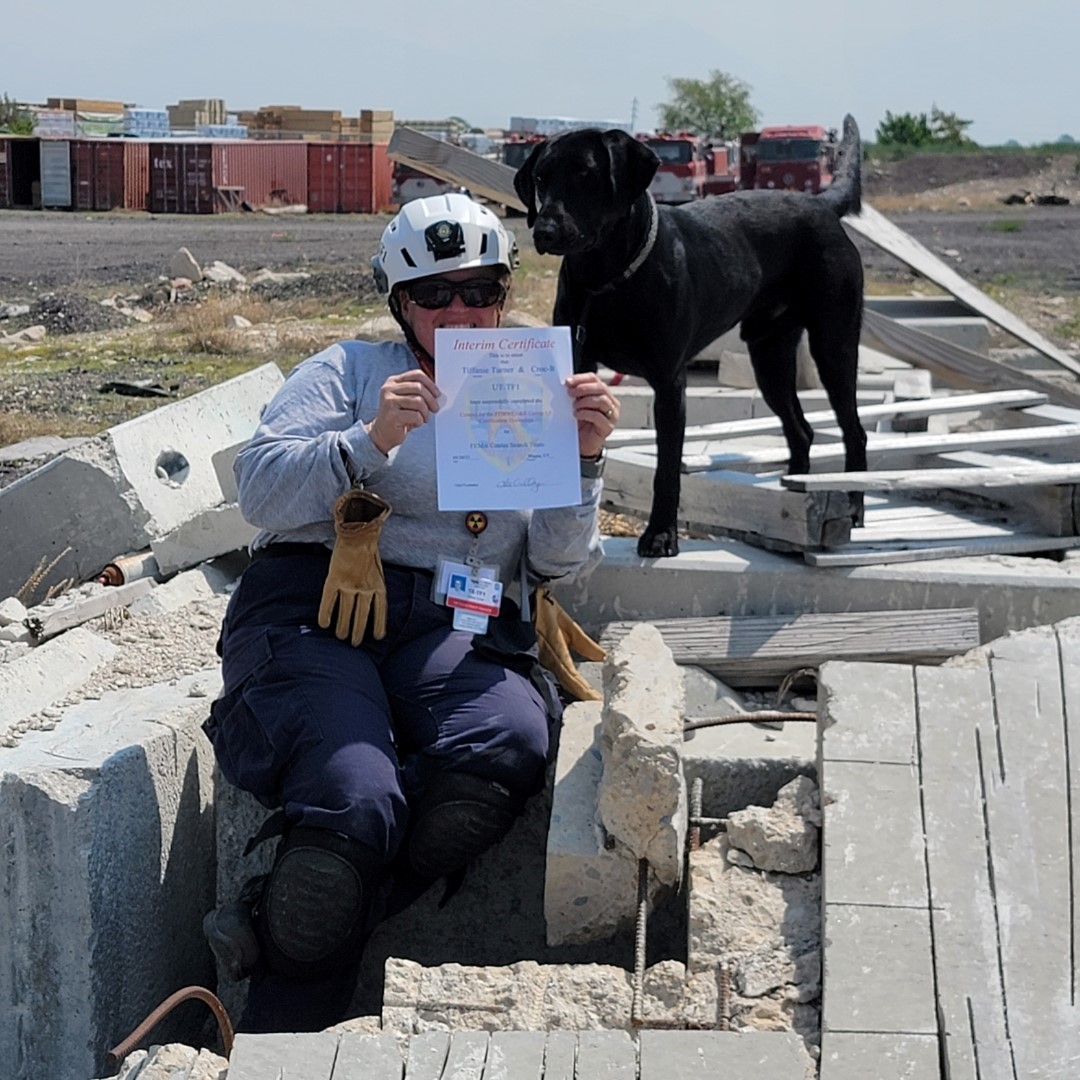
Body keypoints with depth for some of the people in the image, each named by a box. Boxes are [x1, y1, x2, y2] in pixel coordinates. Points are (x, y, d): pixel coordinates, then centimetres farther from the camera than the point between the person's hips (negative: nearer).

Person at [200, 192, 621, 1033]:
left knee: (510, 743, -35)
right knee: (355, 804, -33)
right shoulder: (352, 370, 17)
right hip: (313, 605, -2)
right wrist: (372, 441, -11)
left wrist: (583, 461, -3)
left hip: (458, 626, 3)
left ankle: (277, 922, -24)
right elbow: (259, 487, 3)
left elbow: (557, 564, 13)